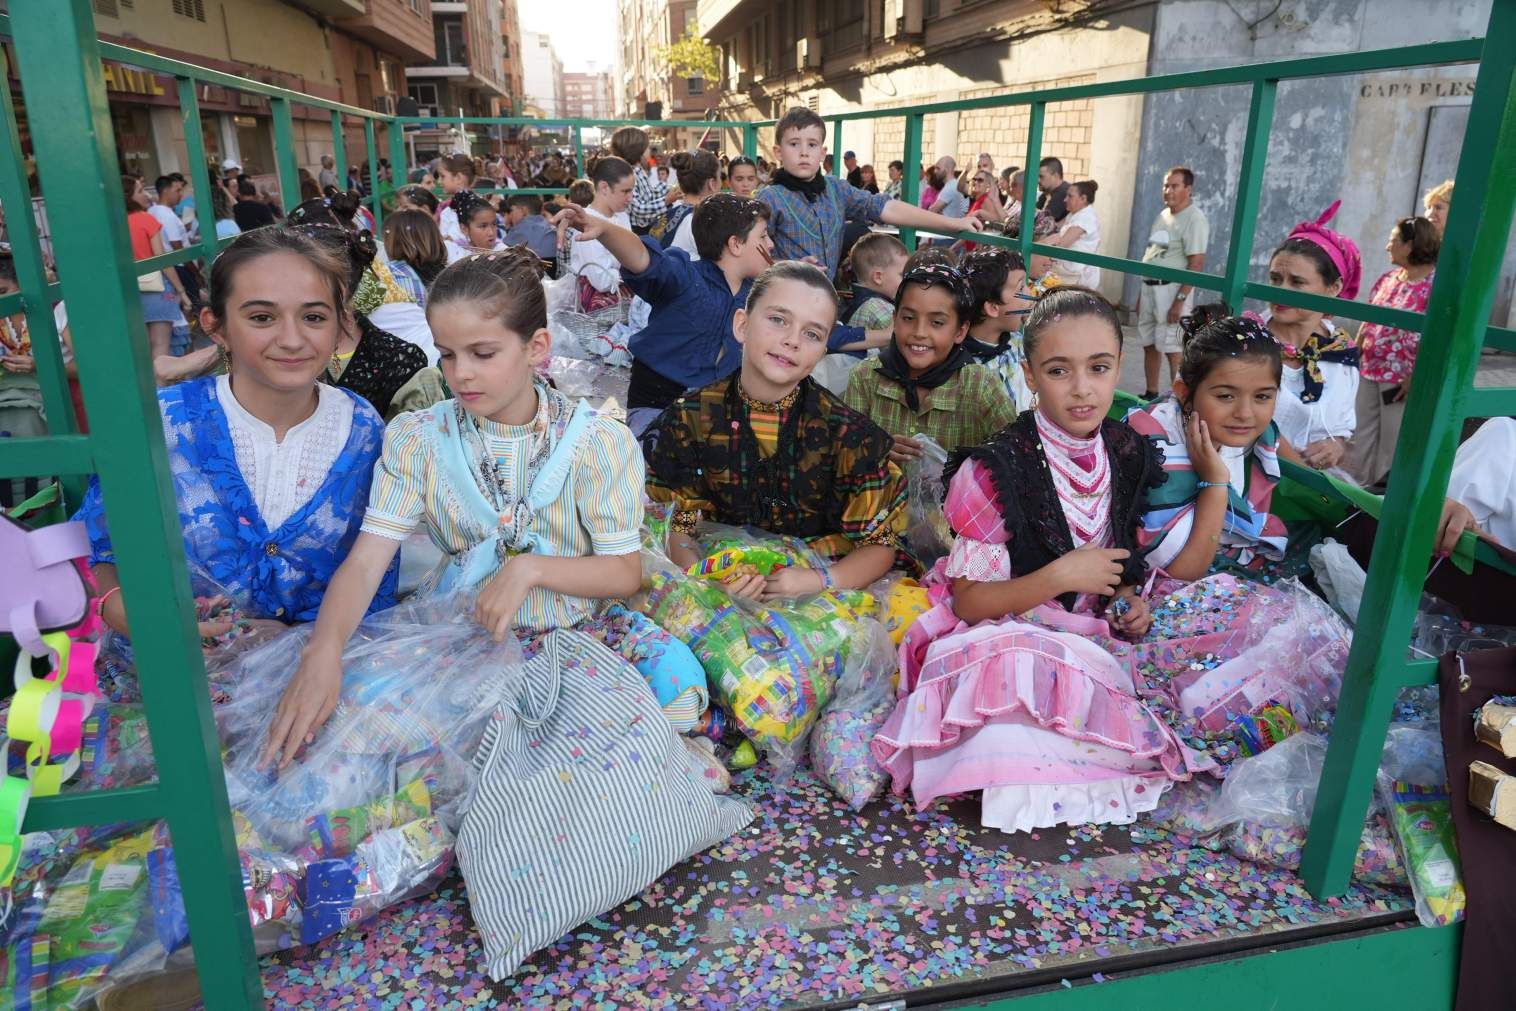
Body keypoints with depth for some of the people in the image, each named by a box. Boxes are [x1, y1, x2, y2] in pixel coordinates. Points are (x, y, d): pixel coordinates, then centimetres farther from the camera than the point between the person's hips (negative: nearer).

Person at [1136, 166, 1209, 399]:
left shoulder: (1194, 219, -11)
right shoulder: (1162, 216, 14)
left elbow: (1196, 264, -17)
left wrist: (1180, 300, -22)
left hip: (1172, 288, -8)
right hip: (1149, 287, 8)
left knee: (1173, 349, -8)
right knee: (1149, 344, 12)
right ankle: (1151, 394, 23)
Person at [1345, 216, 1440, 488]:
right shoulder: (1388, 278, 9)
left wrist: (1415, 377, -20)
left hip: (1402, 378, -6)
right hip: (1369, 371, 7)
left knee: (1394, 439, 5)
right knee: (1360, 434, 12)